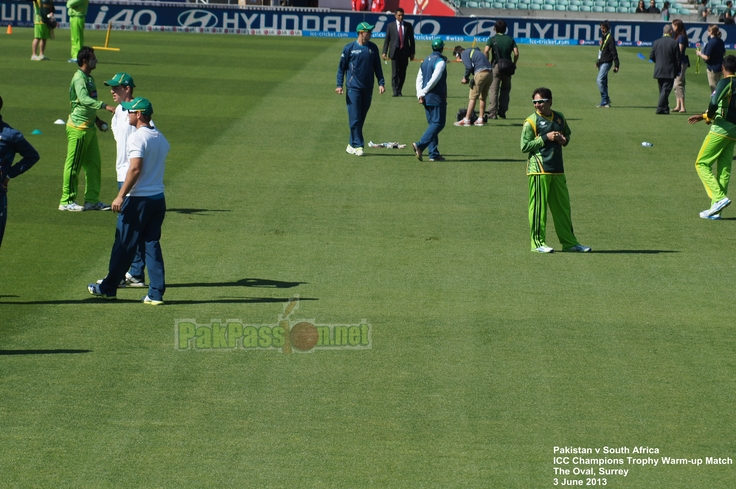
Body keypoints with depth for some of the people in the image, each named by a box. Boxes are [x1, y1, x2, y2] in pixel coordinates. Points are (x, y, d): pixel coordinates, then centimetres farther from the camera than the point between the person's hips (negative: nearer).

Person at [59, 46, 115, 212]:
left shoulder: (89, 78, 14)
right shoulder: (79, 78, -17)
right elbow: (84, 99, -34)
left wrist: (96, 119, 19)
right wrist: (105, 106, -42)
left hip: (89, 127, 10)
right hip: (78, 128, -10)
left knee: (93, 164, 10)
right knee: (73, 165, -3)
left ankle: (92, 200, 16)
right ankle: (66, 201, 2)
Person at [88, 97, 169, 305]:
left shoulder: (138, 137, -13)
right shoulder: (161, 138, 12)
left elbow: (135, 168, -22)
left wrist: (121, 196, -20)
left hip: (138, 199, -7)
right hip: (159, 198, 7)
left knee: (124, 244, 3)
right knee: (152, 244, 8)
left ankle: (109, 288, 13)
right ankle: (156, 293, 3)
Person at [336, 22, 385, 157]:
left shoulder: (373, 48, 6)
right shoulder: (349, 48, -4)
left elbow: (377, 67, 12)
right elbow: (341, 67, 0)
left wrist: (381, 83, 2)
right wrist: (339, 85, -8)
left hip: (368, 89, 4)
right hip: (353, 88, -4)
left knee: (361, 119, 9)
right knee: (355, 118, -8)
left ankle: (352, 145, 18)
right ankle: (357, 146, -7)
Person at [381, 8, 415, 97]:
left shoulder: (408, 26, 7)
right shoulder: (390, 26, 3)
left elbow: (411, 39, 9)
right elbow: (387, 39, 3)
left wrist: (412, 53, 4)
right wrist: (384, 52, -4)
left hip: (405, 52, 2)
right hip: (395, 52, -2)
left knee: (402, 73, 4)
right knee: (395, 73, -6)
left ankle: (399, 91, 14)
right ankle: (395, 91, -5)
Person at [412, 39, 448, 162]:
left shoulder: (425, 61, 13)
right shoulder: (440, 61, -10)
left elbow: (419, 79, 7)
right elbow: (434, 79, -18)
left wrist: (420, 94, -1)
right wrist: (423, 92, -12)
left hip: (426, 99, 8)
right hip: (437, 98, -8)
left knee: (432, 124, 12)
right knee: (438, 123, -5)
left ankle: (434, 153, 8)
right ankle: (420, 145, -21)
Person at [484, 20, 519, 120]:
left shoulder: (492, 39, 0)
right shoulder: (510, 39, 8)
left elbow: (486, 51, -15)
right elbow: (516, 53, -2)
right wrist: (514, 64, 10)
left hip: (496, 66, -2)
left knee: (494, 90, -1)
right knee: (505, 89, 14)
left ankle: (492, 113, -8)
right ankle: (502, 112, 10)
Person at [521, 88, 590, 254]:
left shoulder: (559, 118, 13)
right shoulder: (531, 121, -4)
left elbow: (567, 134, 28)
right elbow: (524, 146, -9)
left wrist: (564, 140, 4)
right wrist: (545, 138, -15)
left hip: (557, 169, 6)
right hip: (539, 169, -6)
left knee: (563, 206, 10)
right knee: (539, 206, -4)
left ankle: (569, 242, 17)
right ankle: (538, 242, 2)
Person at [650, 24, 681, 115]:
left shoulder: (656, 42, 2)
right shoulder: (674, 43, -9)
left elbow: (651, 56, 5)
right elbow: (677, 58, -8)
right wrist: (678, 71, 3)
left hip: (659, 71, 4)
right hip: (670, 72, -4)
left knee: (662, 90, 14)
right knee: (665, 90, -5)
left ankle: (665, 109, 20)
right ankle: (660, 108, -13)